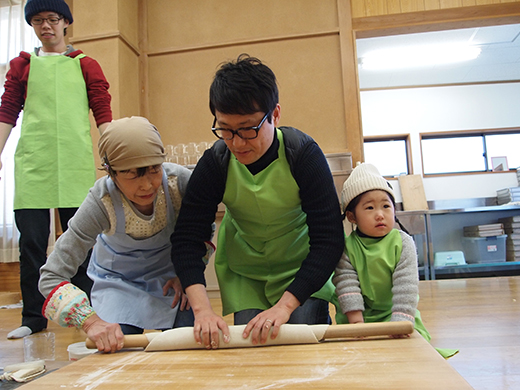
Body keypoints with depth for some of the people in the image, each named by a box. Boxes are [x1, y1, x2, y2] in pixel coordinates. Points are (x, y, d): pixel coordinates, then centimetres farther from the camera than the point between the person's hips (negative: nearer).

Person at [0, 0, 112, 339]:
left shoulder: (86, 65, 13)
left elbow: (103, 114, 6)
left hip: (75, 163, -1)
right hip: (32, 162, 2)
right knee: (32, 241, 0)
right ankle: (34, 317, 12)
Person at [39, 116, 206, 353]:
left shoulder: (178, 180, -30)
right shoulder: (101, 202, -33)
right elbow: (51, 277, -30)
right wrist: (91, 322, -44)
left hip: (170, 275, 1)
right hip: (119, 280, -1)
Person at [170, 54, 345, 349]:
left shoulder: (304, 153, -25)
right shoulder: (215, 162, -20)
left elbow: (329, 241, -27)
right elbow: (187, 238, -19)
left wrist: (284, 306, -36)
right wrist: (202, 310, -32)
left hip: (302, 268, -1)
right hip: (242, 270, 2)